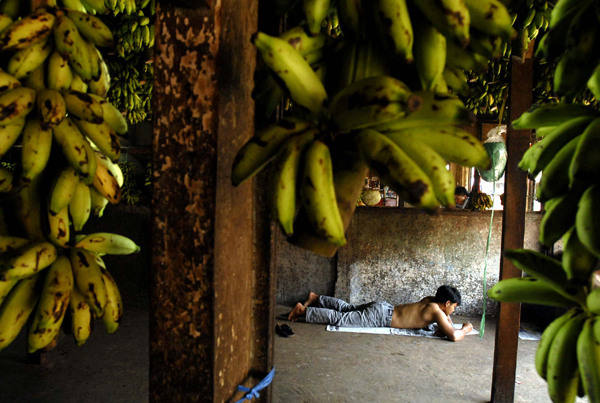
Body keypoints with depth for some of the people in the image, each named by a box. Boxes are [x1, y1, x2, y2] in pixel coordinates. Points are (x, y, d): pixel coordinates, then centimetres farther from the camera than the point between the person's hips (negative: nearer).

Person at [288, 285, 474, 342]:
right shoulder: (436, 311, -17)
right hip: (380, 316, -8)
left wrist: (446, 320, 13)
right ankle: (303, 310, -3)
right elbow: (454, 336, -25)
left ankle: (316, 298, 31)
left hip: (382, 308, 8)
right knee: (338, 318, -6)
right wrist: (465, 329, -5)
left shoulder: (431, 300, 8)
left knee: (348, 308, 24)